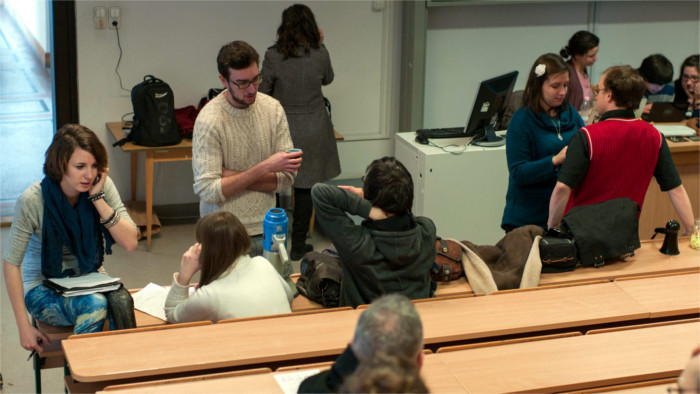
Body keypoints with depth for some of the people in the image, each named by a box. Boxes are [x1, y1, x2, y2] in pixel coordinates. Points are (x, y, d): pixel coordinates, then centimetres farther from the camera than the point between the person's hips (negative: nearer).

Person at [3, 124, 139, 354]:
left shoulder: (102, 186, -10)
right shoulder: (33, 200, -19)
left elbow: (130, 243, -16)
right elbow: (11, 263, -13)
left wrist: (97, 198, -23)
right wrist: (24, 328, -16)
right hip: (44, 289, -3)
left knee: (121, 300, -31)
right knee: (95, 305, -34)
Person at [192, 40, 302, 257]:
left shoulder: (272, 108, -2)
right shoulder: (209, 120, -16)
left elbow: (286, 177, -4)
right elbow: (208, 191, -20)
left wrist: (233, 177, -15)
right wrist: (265, 168, -22)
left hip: (265, 229, 4)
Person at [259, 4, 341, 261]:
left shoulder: (273, 56, -12)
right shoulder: (320, 54, -8)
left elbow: (263, 94, -4)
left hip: (281, 130, -1)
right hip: (312, 131, 1)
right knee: (306, 187, 8)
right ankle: (298, 245, 14)